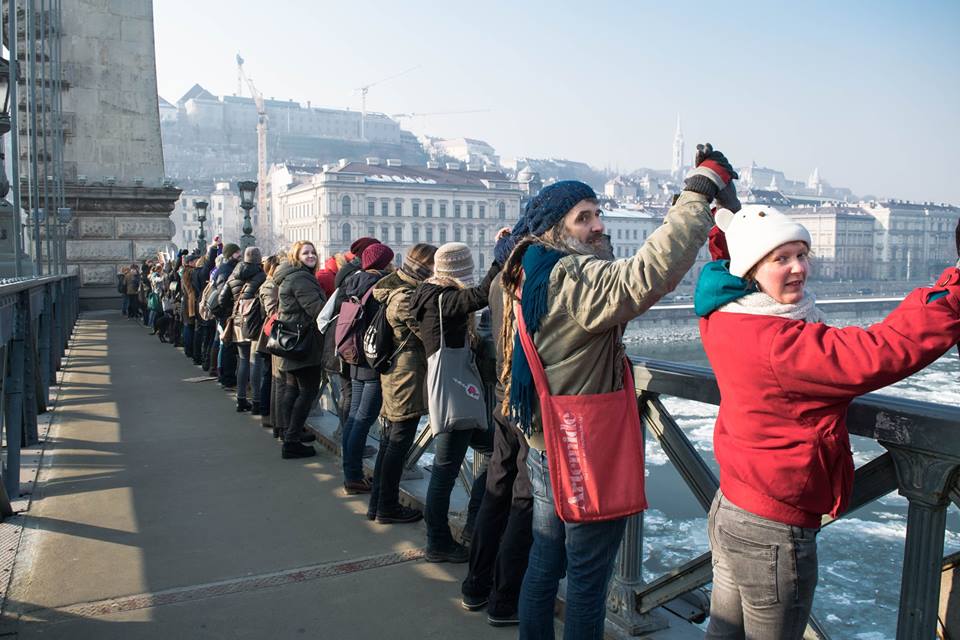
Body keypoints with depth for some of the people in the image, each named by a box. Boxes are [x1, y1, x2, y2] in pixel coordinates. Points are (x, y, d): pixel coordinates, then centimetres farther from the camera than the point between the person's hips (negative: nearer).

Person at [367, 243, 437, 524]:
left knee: (389, 441, 16)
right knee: (399, 443, 0)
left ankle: (378, 503, 25)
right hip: (408, 377, -10)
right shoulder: (406, 297, -19)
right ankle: (388, 507, 11)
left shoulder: (392, 288, 11)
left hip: (391, 375, 10)